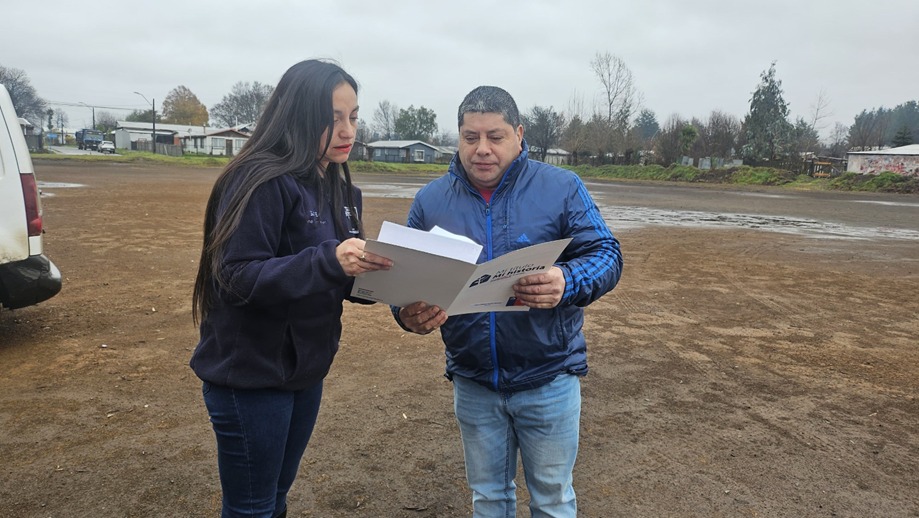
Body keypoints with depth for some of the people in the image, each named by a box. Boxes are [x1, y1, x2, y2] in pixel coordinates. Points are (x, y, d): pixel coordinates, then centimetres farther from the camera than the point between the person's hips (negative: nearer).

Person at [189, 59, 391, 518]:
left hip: (305, 372, 7)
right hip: (251, 377, -7)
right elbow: (239, 277, -25)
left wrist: (375, 271, -10)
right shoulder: (263, 182, -19)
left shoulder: (339, 190, 6)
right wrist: (329, 261, -36)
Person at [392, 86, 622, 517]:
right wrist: (408, 313, -25)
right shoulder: (430, 201, -1)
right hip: (473, 381, 2)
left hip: (549, 377, -2)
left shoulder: (562, 188, -8)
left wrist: (567, 282, -34)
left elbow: (605, 255, -12)